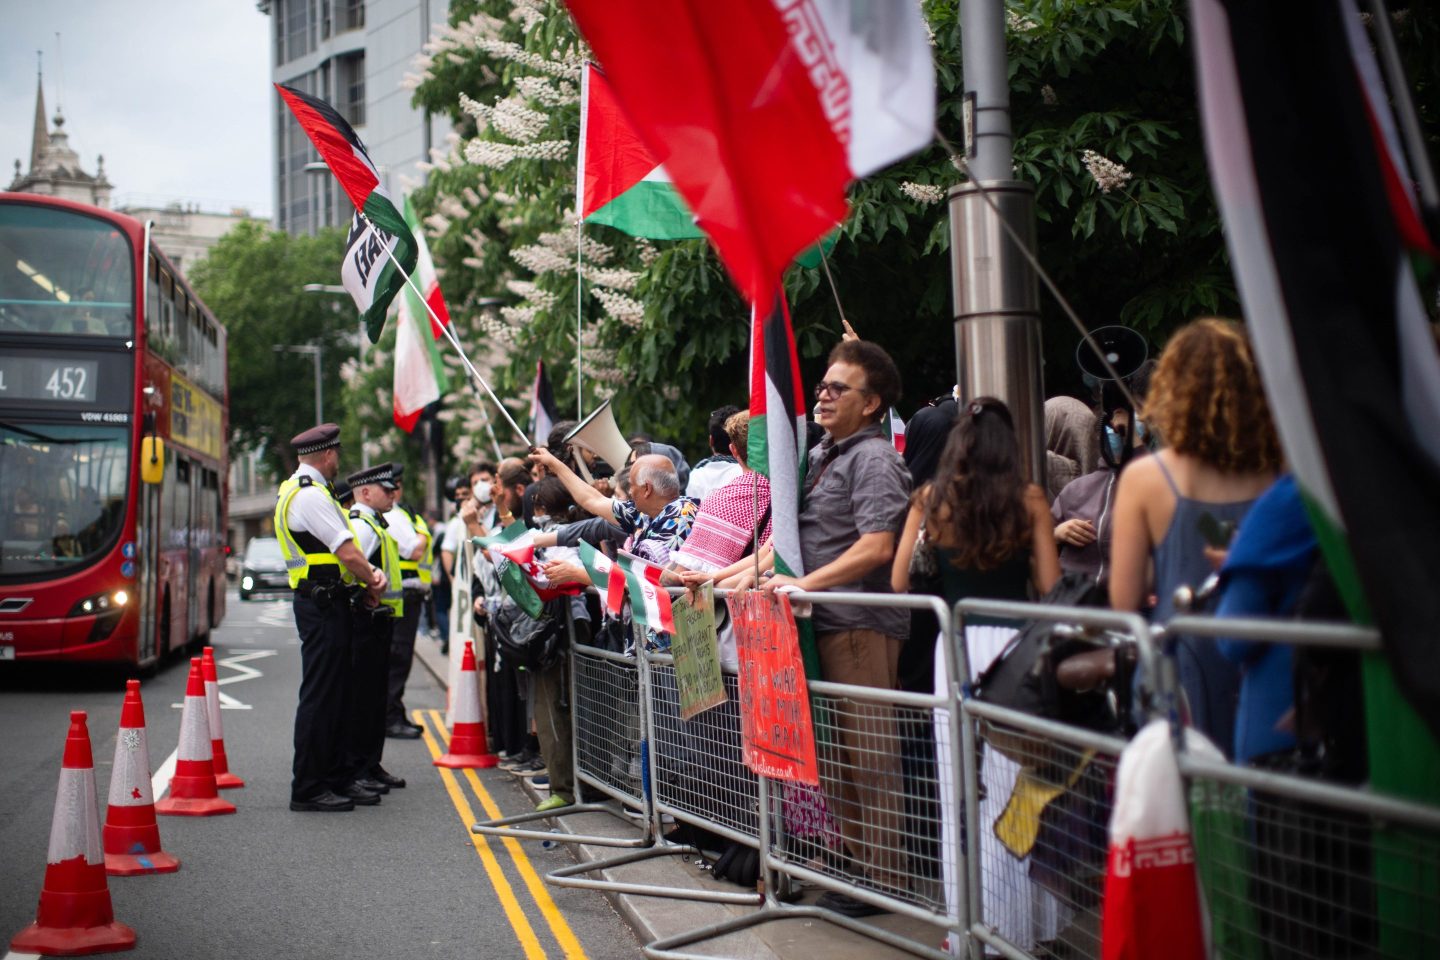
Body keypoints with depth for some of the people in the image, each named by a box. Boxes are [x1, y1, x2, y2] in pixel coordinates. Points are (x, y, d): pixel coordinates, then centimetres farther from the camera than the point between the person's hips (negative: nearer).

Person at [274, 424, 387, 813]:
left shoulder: (296, 489, 18)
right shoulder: (310, 496, -15)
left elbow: (345, 550, 16)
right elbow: (348, 553, -18)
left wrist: (371, 573, 1)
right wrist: (374, 582, -2)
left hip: (325, 604, 11)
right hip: (323, 603, -11)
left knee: (336, 693, 14)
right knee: (320, 695, -7)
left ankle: (335, 778, 21)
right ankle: (307, 788, -3)